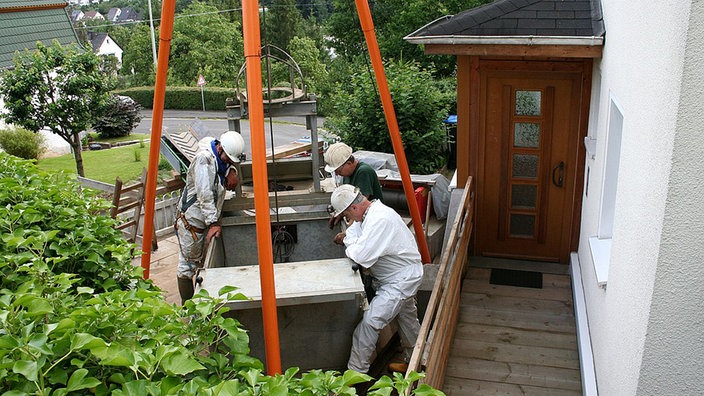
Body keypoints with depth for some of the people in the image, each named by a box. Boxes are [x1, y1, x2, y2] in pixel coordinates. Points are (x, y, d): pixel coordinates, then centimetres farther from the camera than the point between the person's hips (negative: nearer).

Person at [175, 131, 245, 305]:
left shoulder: (221, 157, 2)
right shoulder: (204, 158, -23)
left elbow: (228, 165, 27)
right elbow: (204, 195, -28)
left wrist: (231, 171, 2)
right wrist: (214, 223, -31)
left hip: (208, 220, 9)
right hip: (191, 221, -9)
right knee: (188, 265, 1)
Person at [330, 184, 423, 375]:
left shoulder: (380, 220, -30)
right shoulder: (370, 212, 1)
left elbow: (361, 256, -33)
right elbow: (357, 227, 19)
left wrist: (348, 243, -14)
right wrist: (347, 236, -3)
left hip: (401, 280, -11)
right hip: (404, 275, 11)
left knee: (370, 321, -12)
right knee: (407, 317, 24)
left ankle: (355, 372, -2)